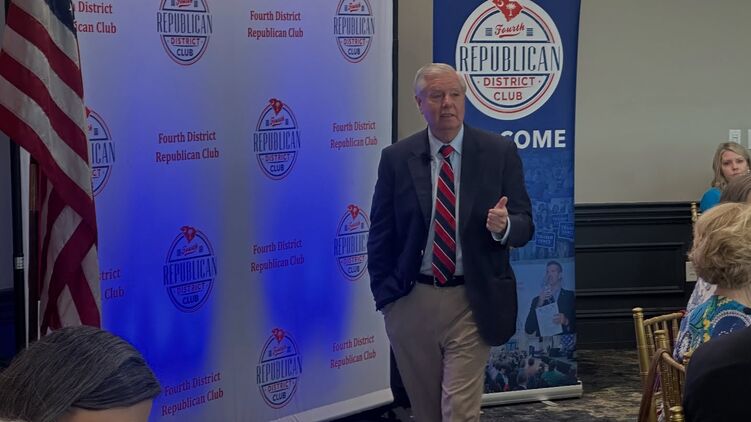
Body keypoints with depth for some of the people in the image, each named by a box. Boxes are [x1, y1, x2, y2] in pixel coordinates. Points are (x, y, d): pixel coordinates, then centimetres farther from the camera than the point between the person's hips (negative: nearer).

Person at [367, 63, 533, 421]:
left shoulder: (500, 152, -2)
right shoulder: (396, 158, 1)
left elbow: (524, 225, -1)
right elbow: (380, 233, 5)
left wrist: (504, 226, -23)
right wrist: (384, 295, 2)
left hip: (472, 303, -2)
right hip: (411, 302, 2)